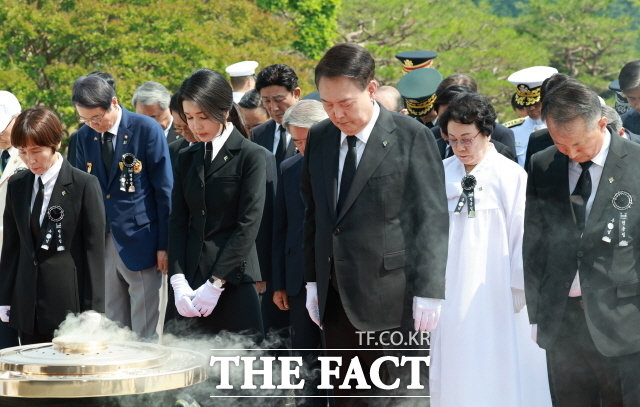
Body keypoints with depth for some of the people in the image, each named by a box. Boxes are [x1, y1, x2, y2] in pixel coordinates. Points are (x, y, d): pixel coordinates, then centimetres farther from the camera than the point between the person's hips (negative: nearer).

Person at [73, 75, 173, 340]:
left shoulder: (147, 129, -6)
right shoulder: (85, 136, 8)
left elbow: (164, 190, -5)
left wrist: (164, 245, -8)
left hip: (140, 243, -4)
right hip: (101, 245, 5)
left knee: (145, 333, -1)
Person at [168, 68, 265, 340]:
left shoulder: (250, 156, -2)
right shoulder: (186, 158, 14)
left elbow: (248, 225, -8)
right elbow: (178, 221, 9)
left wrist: (215, 284, -12)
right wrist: (178, 281, -4)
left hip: (234, 280, -4)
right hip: (192, 278, 4)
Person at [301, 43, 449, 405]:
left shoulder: (412, 137, -8)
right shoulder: (319, 138, 8)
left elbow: (432, 220, -9)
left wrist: (428, 292, -12)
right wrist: (312, 280, 11)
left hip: (391, 302, -5)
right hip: (335, 301, 5)